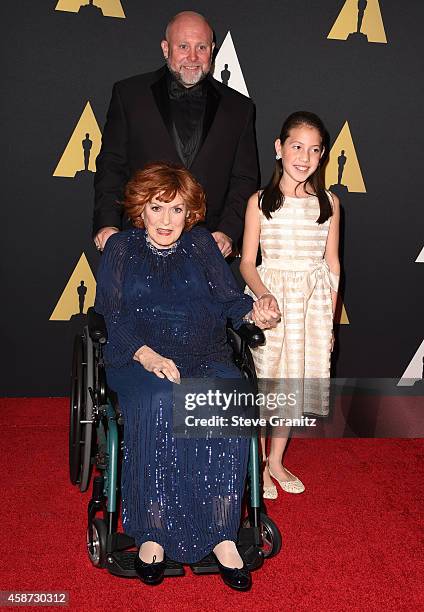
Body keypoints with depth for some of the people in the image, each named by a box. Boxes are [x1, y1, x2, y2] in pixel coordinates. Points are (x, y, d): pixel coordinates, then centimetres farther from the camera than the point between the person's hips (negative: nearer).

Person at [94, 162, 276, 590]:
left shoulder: (201, 244, 21)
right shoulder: (121, 247, 15)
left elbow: (228, 298, 13)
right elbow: (113, 314, 2)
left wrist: (251, 311, -11)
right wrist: (147, 355, -16)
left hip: (205, 358, 2)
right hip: (138, 359, -1)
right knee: (159, 404, -35)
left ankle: (222, 535, -24)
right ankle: (152, 534, -23)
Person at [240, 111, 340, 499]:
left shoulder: (329, 203, 3)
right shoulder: (260, 202, -4)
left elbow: (332, 264, 7)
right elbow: (247, 262, -3)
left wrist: (331, 319, 5)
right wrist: (263, 294, -22)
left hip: (313, 300, 3)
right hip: (270, 297, -2)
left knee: (293, 380, 11)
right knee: (262, 380, 3)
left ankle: (276, 462, 29)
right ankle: (258, 464, 23)